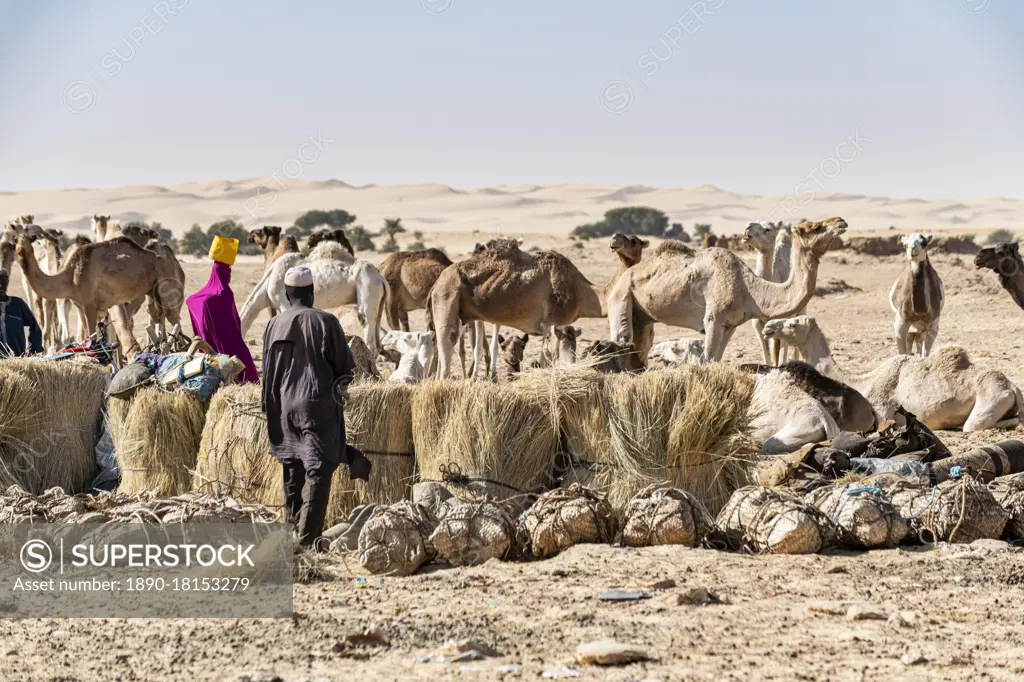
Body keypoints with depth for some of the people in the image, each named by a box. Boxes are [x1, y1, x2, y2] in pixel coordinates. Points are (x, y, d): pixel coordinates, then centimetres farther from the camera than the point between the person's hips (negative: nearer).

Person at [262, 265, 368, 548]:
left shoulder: (274, 325, 2)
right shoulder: (324, 322, -10)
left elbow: (267, 374, 9)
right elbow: (346, 367, -5)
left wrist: (270, 411, 18)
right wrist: (340, 384, 16)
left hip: (284, 406, 5)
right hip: (318, 403, -5)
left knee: (292, 469, 16)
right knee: (318, 469, -4)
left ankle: (291, 527, 24)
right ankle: (308, 536, -11)